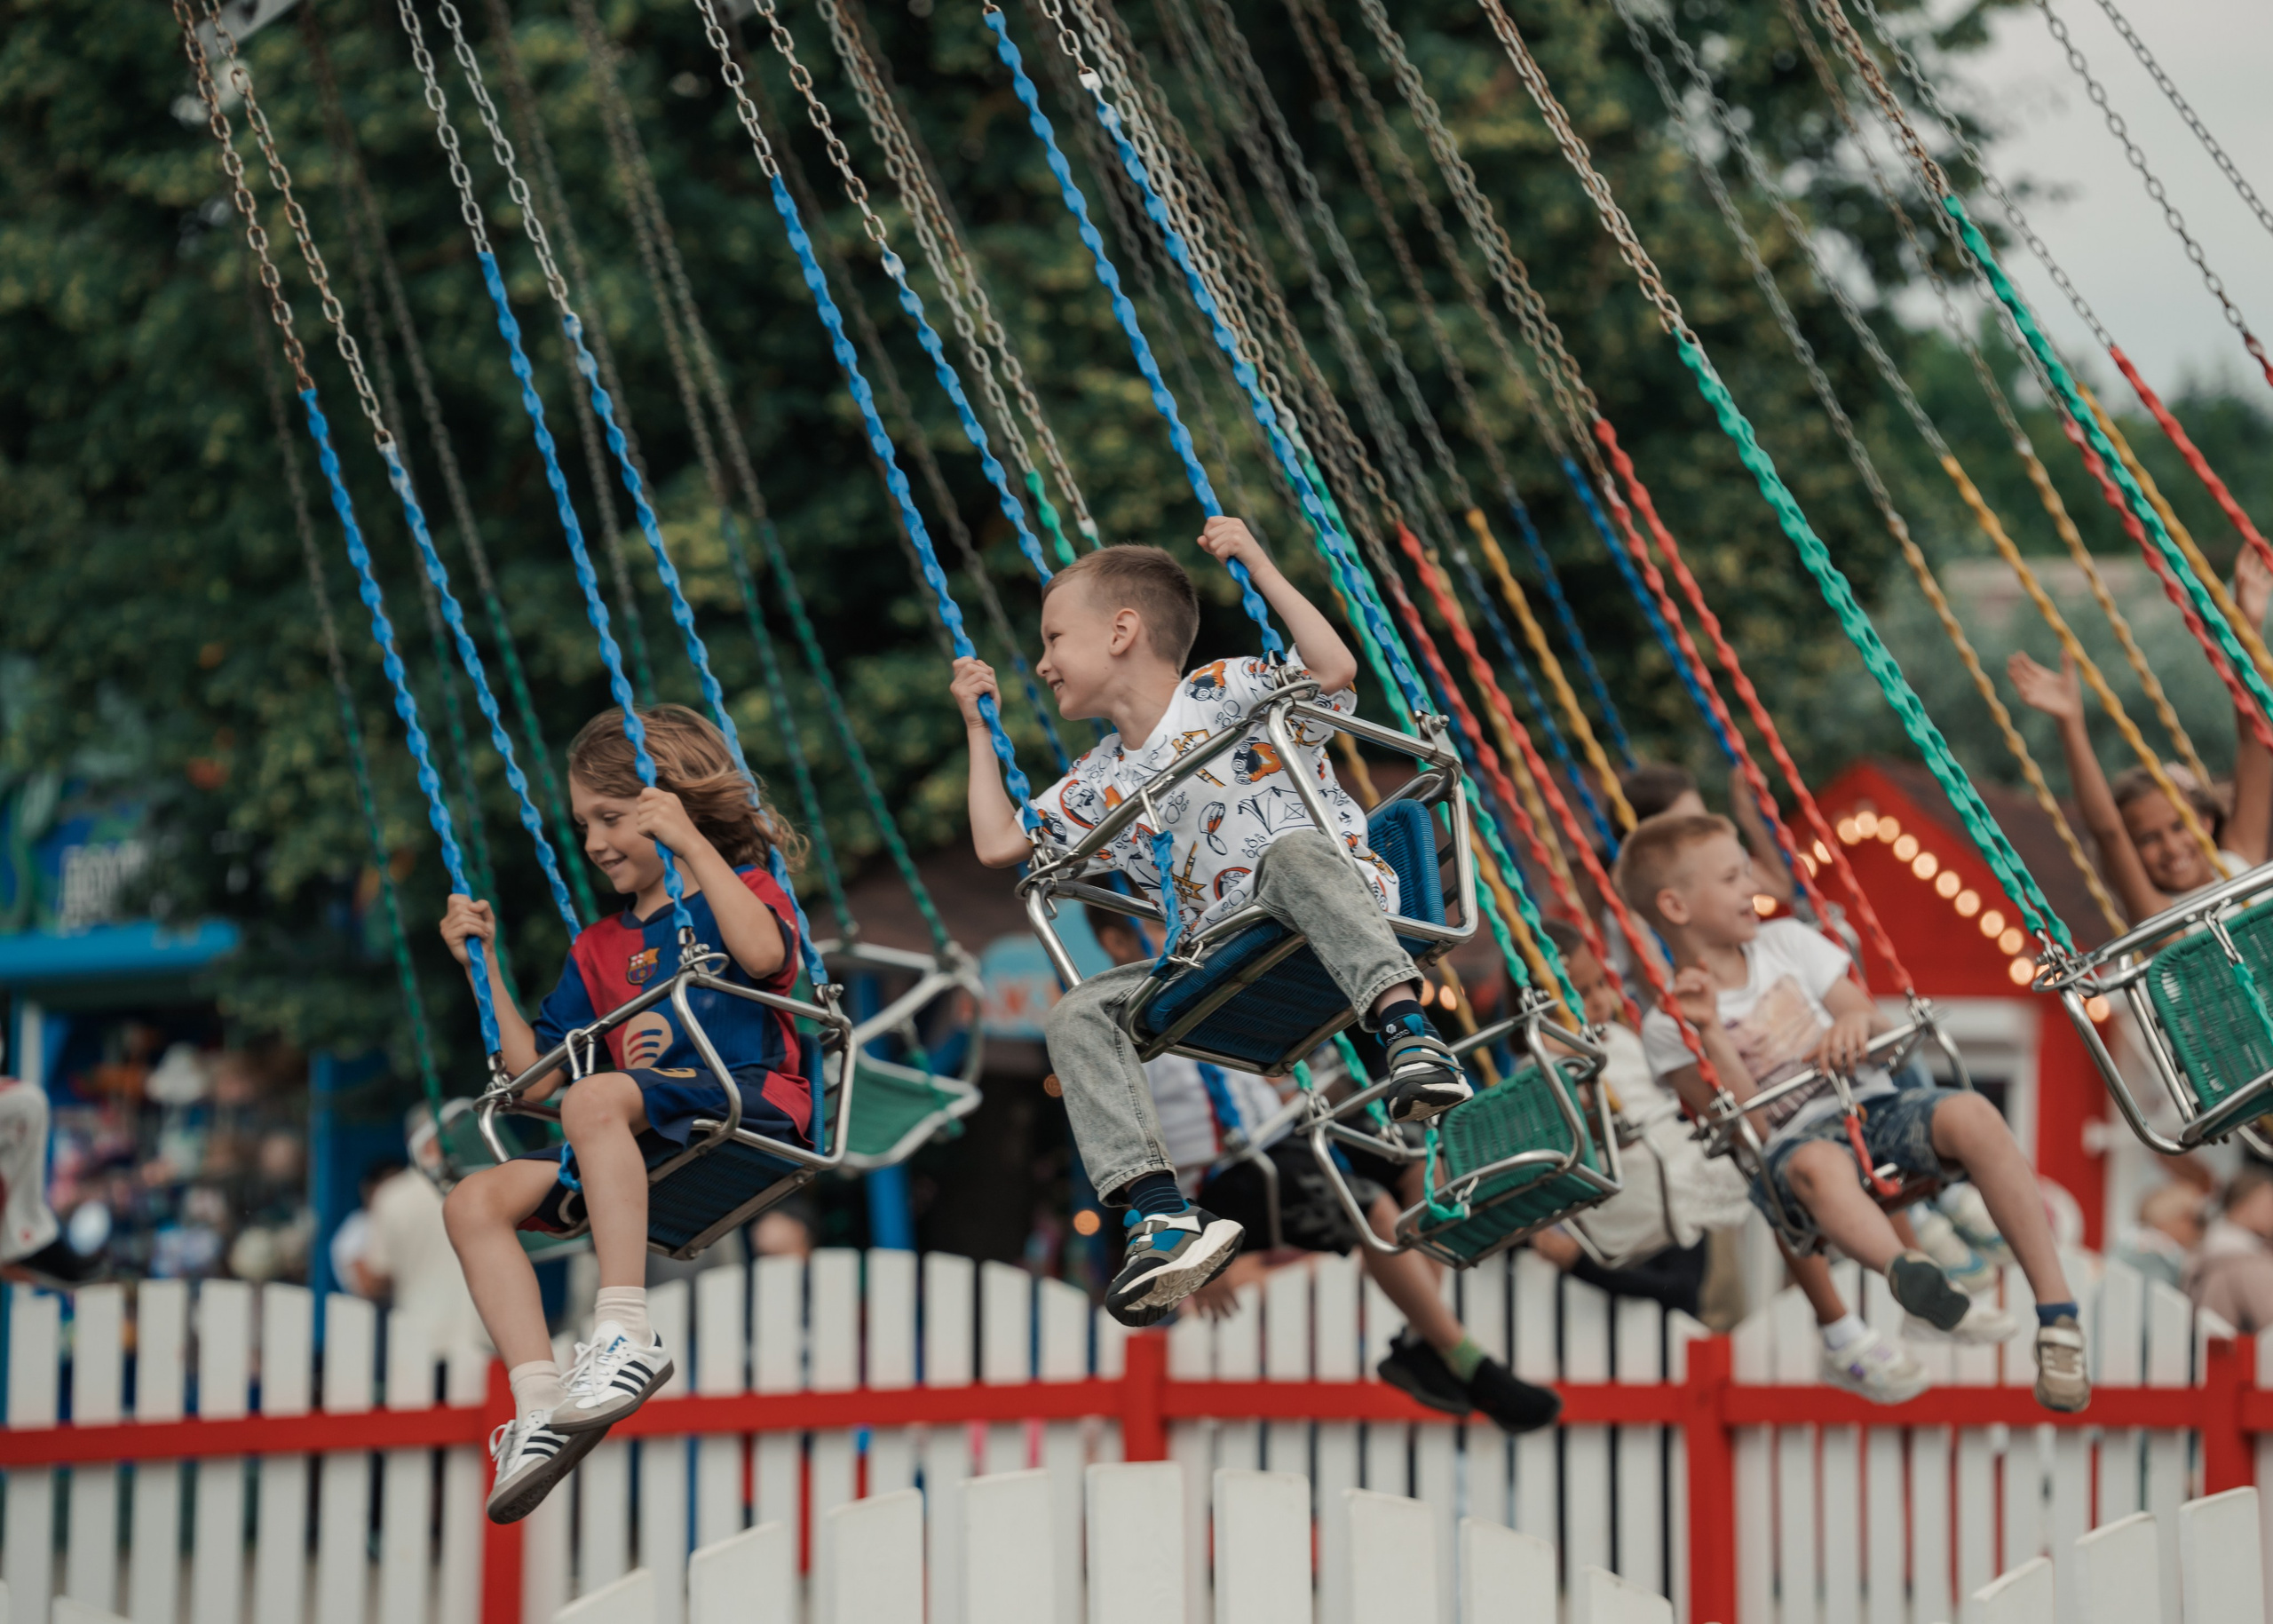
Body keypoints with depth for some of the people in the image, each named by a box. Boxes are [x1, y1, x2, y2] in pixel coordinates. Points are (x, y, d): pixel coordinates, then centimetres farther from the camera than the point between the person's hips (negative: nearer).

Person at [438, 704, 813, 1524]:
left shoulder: (742, 889, 10)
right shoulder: (599, 949, 27)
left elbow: (766, 953, -17)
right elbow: (533, 1074, 23)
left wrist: (692, 845, -16)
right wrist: (484, 964, 19)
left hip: (751, 1106, -7)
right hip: (646, 1149, 7)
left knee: (598, 1097, -36)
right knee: (476, 1200, -11)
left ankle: (625, 1332, -41)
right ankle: (540, 1408, -25)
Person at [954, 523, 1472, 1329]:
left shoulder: (1225, 694, 2)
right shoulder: (1098, 784, 22)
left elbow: (1333, 671, -14)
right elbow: (999, 843, 27)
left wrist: (1260, 569, -11)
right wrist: (979, 729, 29)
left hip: (1347, 908, -6)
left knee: (1291, 850, -40)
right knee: (1079, 1015, -13)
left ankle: (1408, 1031, -55)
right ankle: (1157, 1213, -30)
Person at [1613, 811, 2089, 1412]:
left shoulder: (1786, 942, 16)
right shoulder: (1668, 1028, 3)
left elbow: (1876, 1028, 14)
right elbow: (1748, 1126, -7)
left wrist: (1856, 1022, -10)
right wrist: (1711, 1034, -17)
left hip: (1875, 1104, 4)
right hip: (1795, 1140, -3)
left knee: (1972, 1115, -28)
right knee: (1818, 1165, -40)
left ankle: (2057, 1312, -32)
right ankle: (1904, 1270, -72)